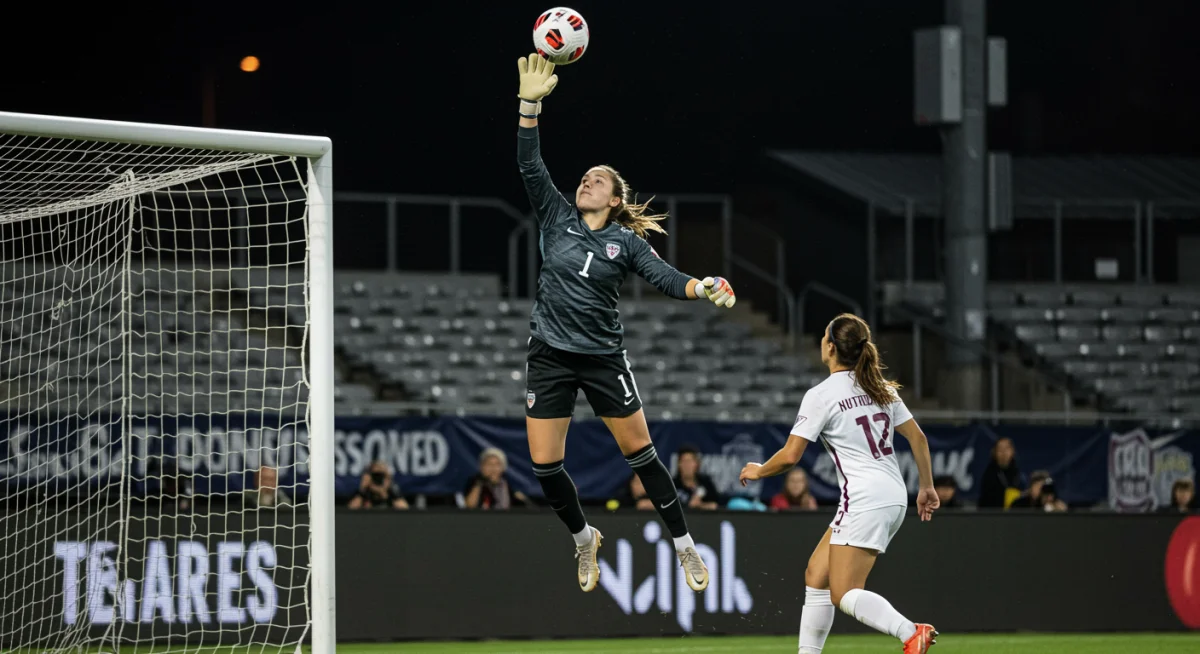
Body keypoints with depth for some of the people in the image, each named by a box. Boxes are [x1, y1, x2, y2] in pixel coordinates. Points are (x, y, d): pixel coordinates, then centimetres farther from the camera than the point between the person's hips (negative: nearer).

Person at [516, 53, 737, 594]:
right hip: (550, 357, 2)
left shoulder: (626, 242, 0)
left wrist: (705, 287, -32)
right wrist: (530, 104, -13)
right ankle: (584, 538, 24)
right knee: (544, 465, -1)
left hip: (603, 357, -2)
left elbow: (664, 277, -12)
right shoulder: (557, 218, 4)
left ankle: (684, 546, 11)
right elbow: (530, 165, -2)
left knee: (639, 451, 0)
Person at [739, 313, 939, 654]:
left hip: (864, 499, -9)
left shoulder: (821, 395, -9)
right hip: (895, 496, 9)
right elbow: (917, 438, 13)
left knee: (844, 594, -11)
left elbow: (790, 456, -11)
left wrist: (758, 470, 8)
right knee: (816, 576, 14)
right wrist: (927, 487, 20)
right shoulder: (881, 388, 13)